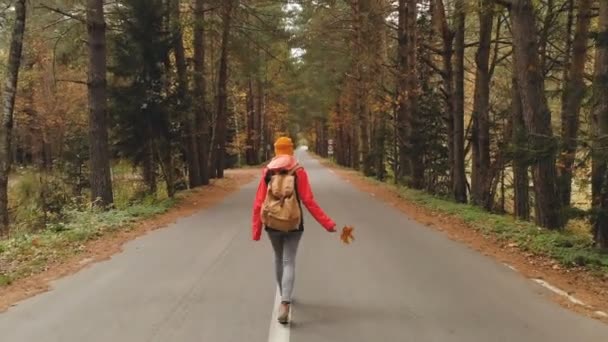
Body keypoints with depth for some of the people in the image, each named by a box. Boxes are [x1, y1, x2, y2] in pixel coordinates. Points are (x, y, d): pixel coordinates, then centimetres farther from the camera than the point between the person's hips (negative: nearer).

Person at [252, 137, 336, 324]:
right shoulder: (298, 171, -7)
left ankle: (284, 295, 38)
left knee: (278, 259, 22)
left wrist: (256, 230, 3)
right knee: (289, 262, -1)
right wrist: (328, 223, -10)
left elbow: (258, 204, -3)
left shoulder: (267, 172, -1)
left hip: (272, 224, 2)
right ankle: (285, 303, -19)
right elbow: (308, 201, -13)